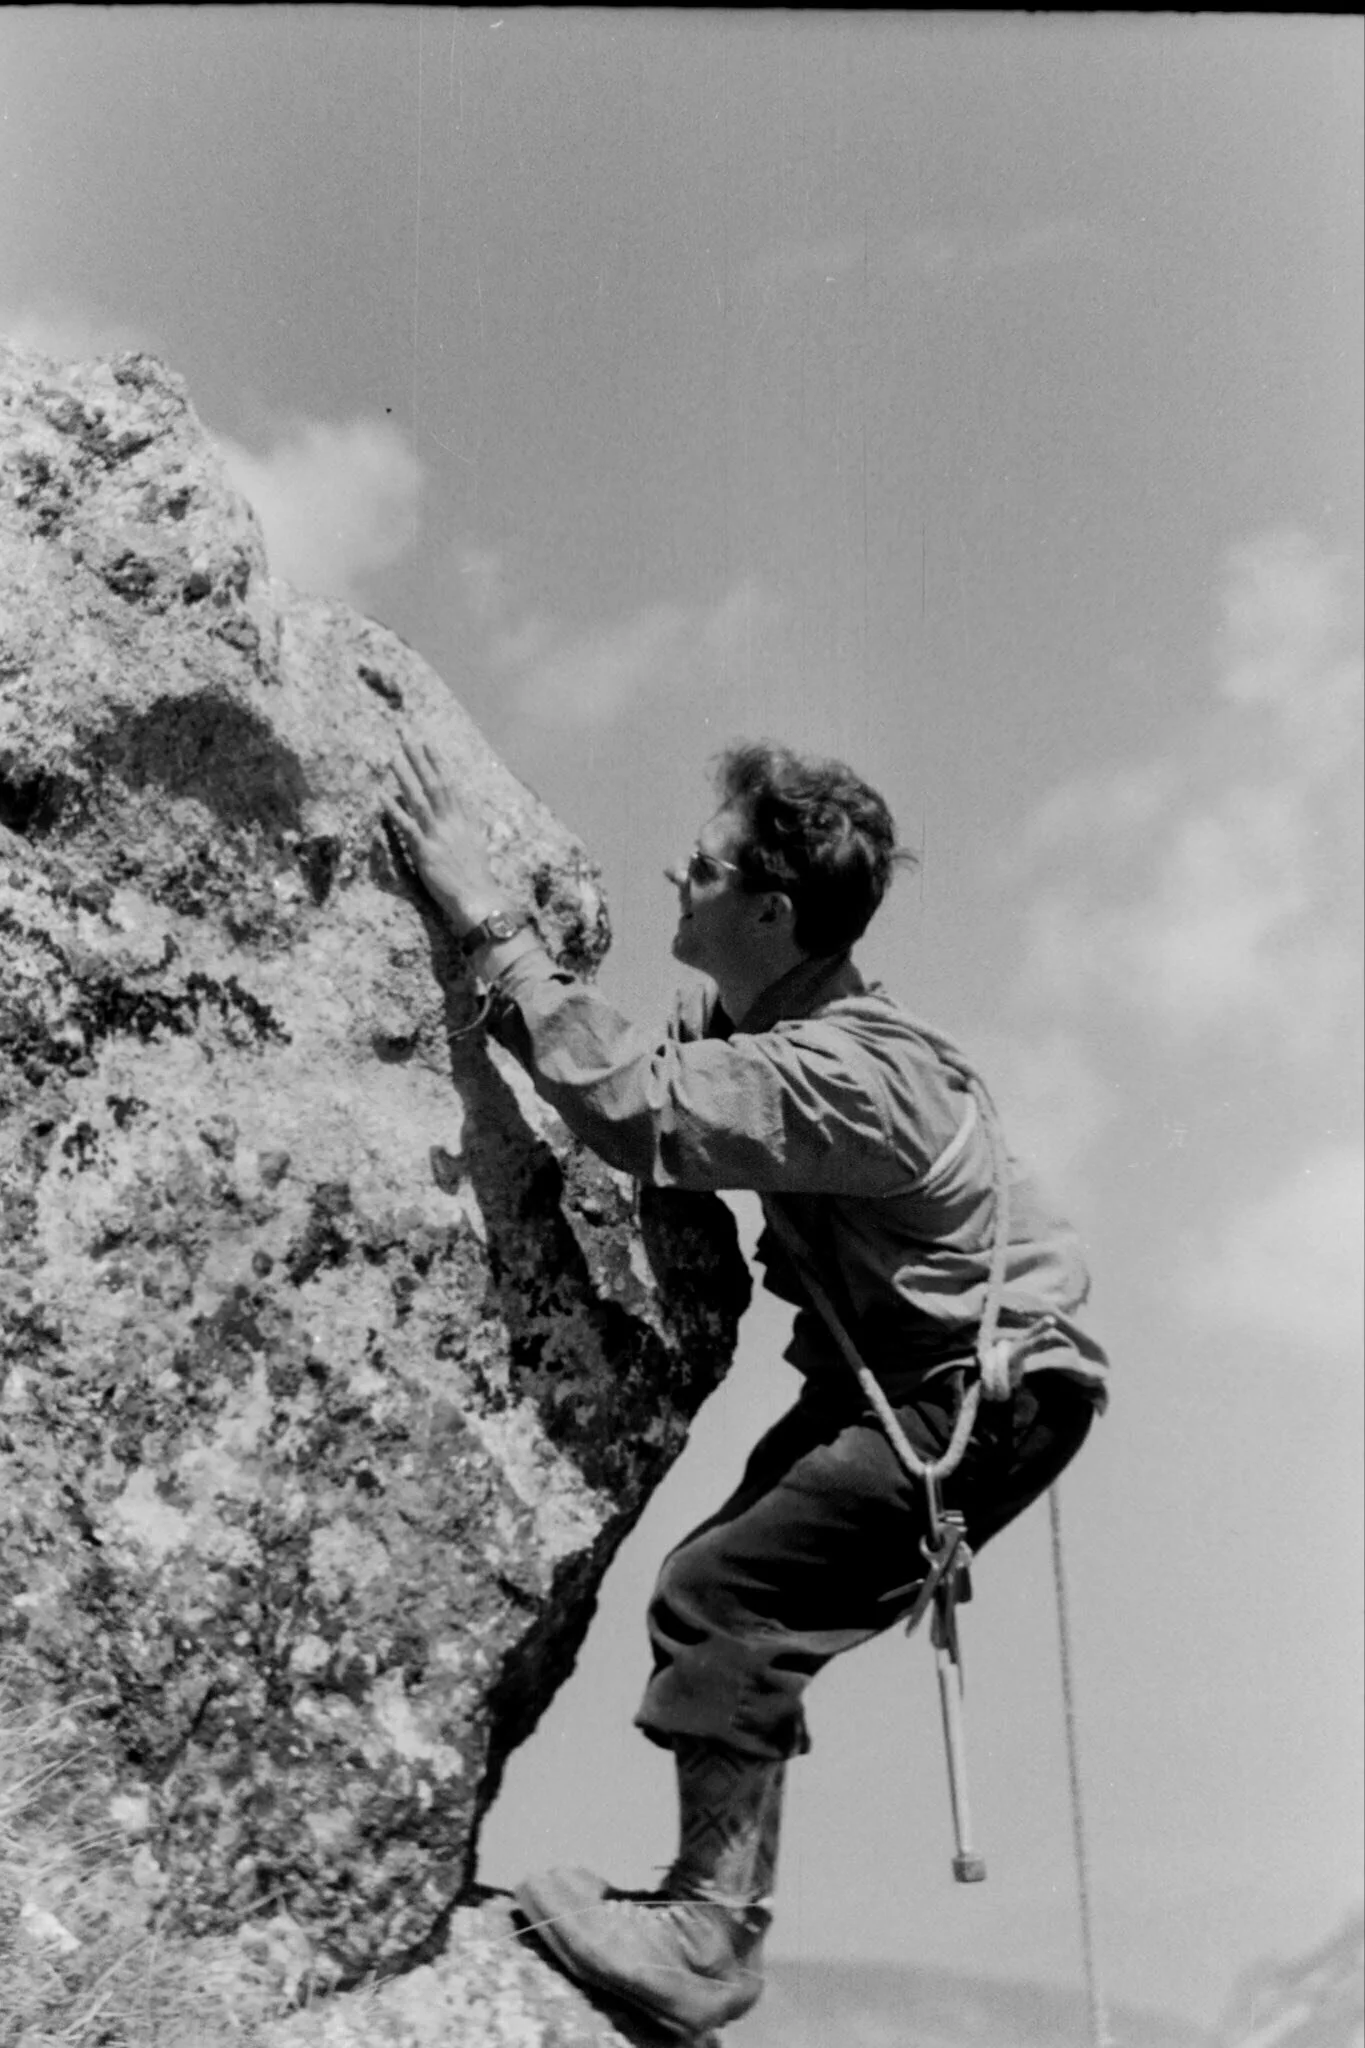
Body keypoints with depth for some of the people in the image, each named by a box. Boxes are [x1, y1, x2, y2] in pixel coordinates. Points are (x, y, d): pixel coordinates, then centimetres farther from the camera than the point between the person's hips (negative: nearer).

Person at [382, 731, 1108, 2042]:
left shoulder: (849, 1074, -31)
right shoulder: (756, 1014, 1)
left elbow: (637, 1108, -41)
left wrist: (489, 922, -37)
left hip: (986, 1395, -10)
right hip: (888, 1370, 10)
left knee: (722, 1596, -18)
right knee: (732, 1601, 8)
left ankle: (710, 1933, -8)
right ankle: (719, 1896, 21)